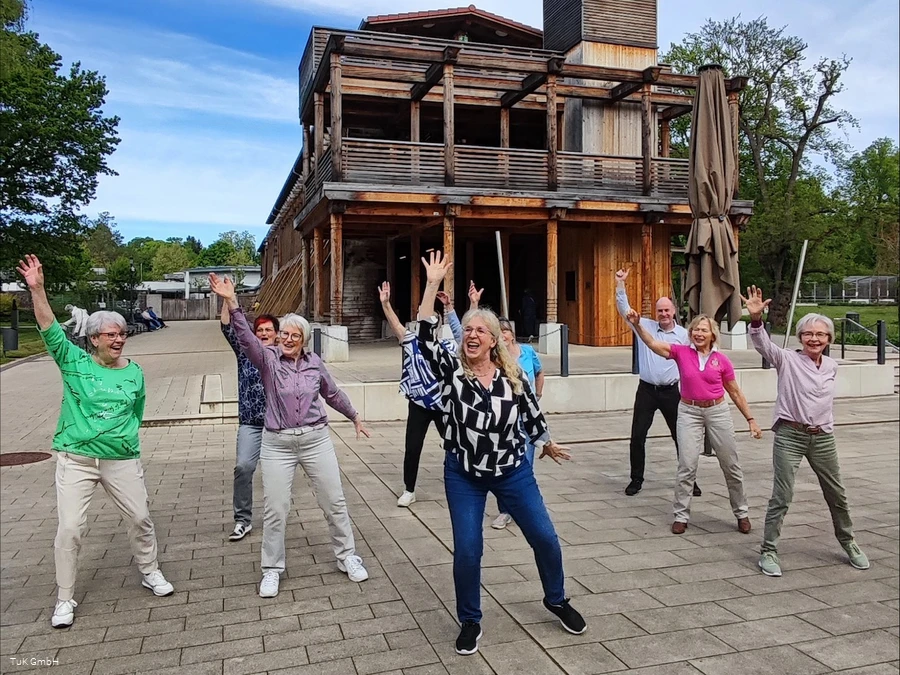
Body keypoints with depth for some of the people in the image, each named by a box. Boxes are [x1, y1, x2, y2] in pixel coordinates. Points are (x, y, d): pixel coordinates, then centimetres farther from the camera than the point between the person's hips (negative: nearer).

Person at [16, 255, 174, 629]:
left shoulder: (135, 373, 5)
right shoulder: (74, 362, -1)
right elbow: (50, 329, -14)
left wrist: (125, 439, 10)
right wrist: (37, 289, -24)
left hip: (122, 460, 2)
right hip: (76, 459, -2)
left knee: (141, 518, 9)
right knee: (70, 528, -1)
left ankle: (150, 572, 32)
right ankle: (65, 599, 16)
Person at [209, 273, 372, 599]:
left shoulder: (314, 361, 2)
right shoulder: (268, 358, -5)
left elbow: (333, 394, 16)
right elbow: (245, 336, -23)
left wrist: (355, 417, 26)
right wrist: (231, 302, -38)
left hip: (316, 439, 2)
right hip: (277, 443, -2)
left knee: (334, 502, 9)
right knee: (274, 510, 4)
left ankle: (347, 556, 28)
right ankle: (272, 569, 23)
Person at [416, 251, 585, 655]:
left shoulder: (513, 376, -8)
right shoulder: (452, 370, -11)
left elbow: (532, 415, 7)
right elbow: (426, 338, -26)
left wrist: (548, 445, 20)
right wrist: (433, 285, -31)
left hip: (513, 471, 2)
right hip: (463, 475, -1)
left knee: (545, 538, 9)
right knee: (467, 549, -4)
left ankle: (556, 601, 37)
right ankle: (470, 622, 21)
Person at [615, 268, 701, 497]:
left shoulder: (683, 335, 2)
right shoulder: (645, 326, 2)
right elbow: (624, 309, -4)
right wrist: (620, 284, -14)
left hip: (671, 391, 0)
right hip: (646, 390, 0)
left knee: (681, 436, 7)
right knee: (637, 435, 1)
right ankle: (636, 479, 15)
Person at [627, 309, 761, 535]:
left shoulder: (722, 360, -2)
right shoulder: (682, 353, -2)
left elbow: (735, 392, 6)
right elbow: (652, 343, -10)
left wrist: (751, 419, 6)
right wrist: (637, 324, -25)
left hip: (717, 411, 1)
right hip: (689, 412, -1)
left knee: (731, 465, 10)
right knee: (687, 466, -2)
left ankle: (742, 513, 29)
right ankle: (681, 516, 11)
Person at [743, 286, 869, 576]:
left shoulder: (832, 366, 8)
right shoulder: (787, 360, -7)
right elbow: (763, 344, -26)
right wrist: (756, 318, -43)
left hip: (823, 438, 5)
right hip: (789, 436, -5)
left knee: (837, 495, 18)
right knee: (782, 496, -6)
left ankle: (848, 542, 41)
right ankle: (768, 551, 5)